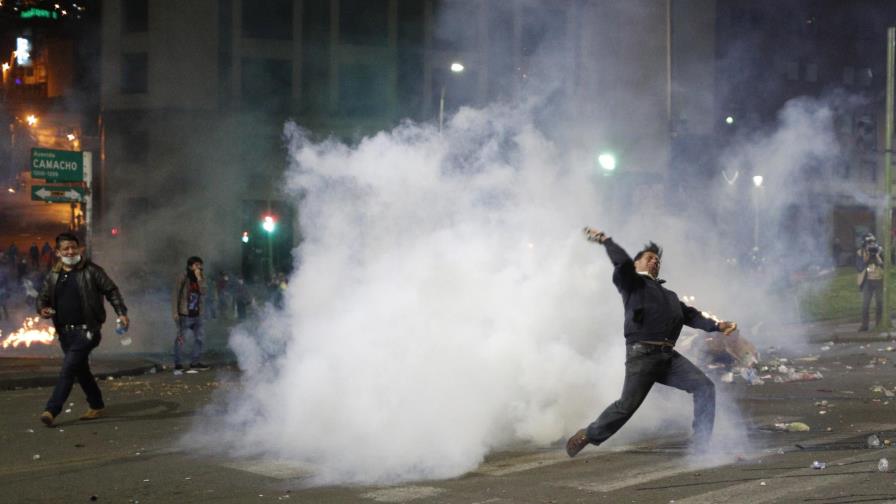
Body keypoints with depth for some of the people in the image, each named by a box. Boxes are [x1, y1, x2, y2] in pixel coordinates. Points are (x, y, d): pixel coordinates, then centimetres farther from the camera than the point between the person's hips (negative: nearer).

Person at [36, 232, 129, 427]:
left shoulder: (91, 270, -3)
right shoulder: (53, 276, 9)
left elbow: (111, 291, 1)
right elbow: (42, 297, 15)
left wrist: (121, 313, -8)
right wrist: (42, 309, -8)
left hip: (86, 330, -6)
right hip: (65, 332, 6)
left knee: (69, 368, -16)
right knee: (81, 370, 15)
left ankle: (52, 410, -19)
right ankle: (96, 406, 30)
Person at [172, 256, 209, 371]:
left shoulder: (200, 278, 9)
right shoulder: (183, 277, -7)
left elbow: (203, 292, -8)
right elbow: (176, 295, -9)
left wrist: (199, 279, -16)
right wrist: (175, 312, -14)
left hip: (196, 314, 6)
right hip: (184, 314, -6)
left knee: (200, 337, 7)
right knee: (180, 339, -1)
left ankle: (194, 362, 18)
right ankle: (177, 364, 7)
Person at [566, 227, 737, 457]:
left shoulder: (668, 295, 31)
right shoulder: (632, 283, 11)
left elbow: (689, 315, 20)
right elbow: (623, 263, -9)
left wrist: (716, 325, 8)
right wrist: (605, 241, -8)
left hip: (668, 356, 6)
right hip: (642, 354, -6)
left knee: (704, 387, -8)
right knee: (627, 405, -12)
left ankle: (701, 444, -9)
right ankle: (587, 436, 7)